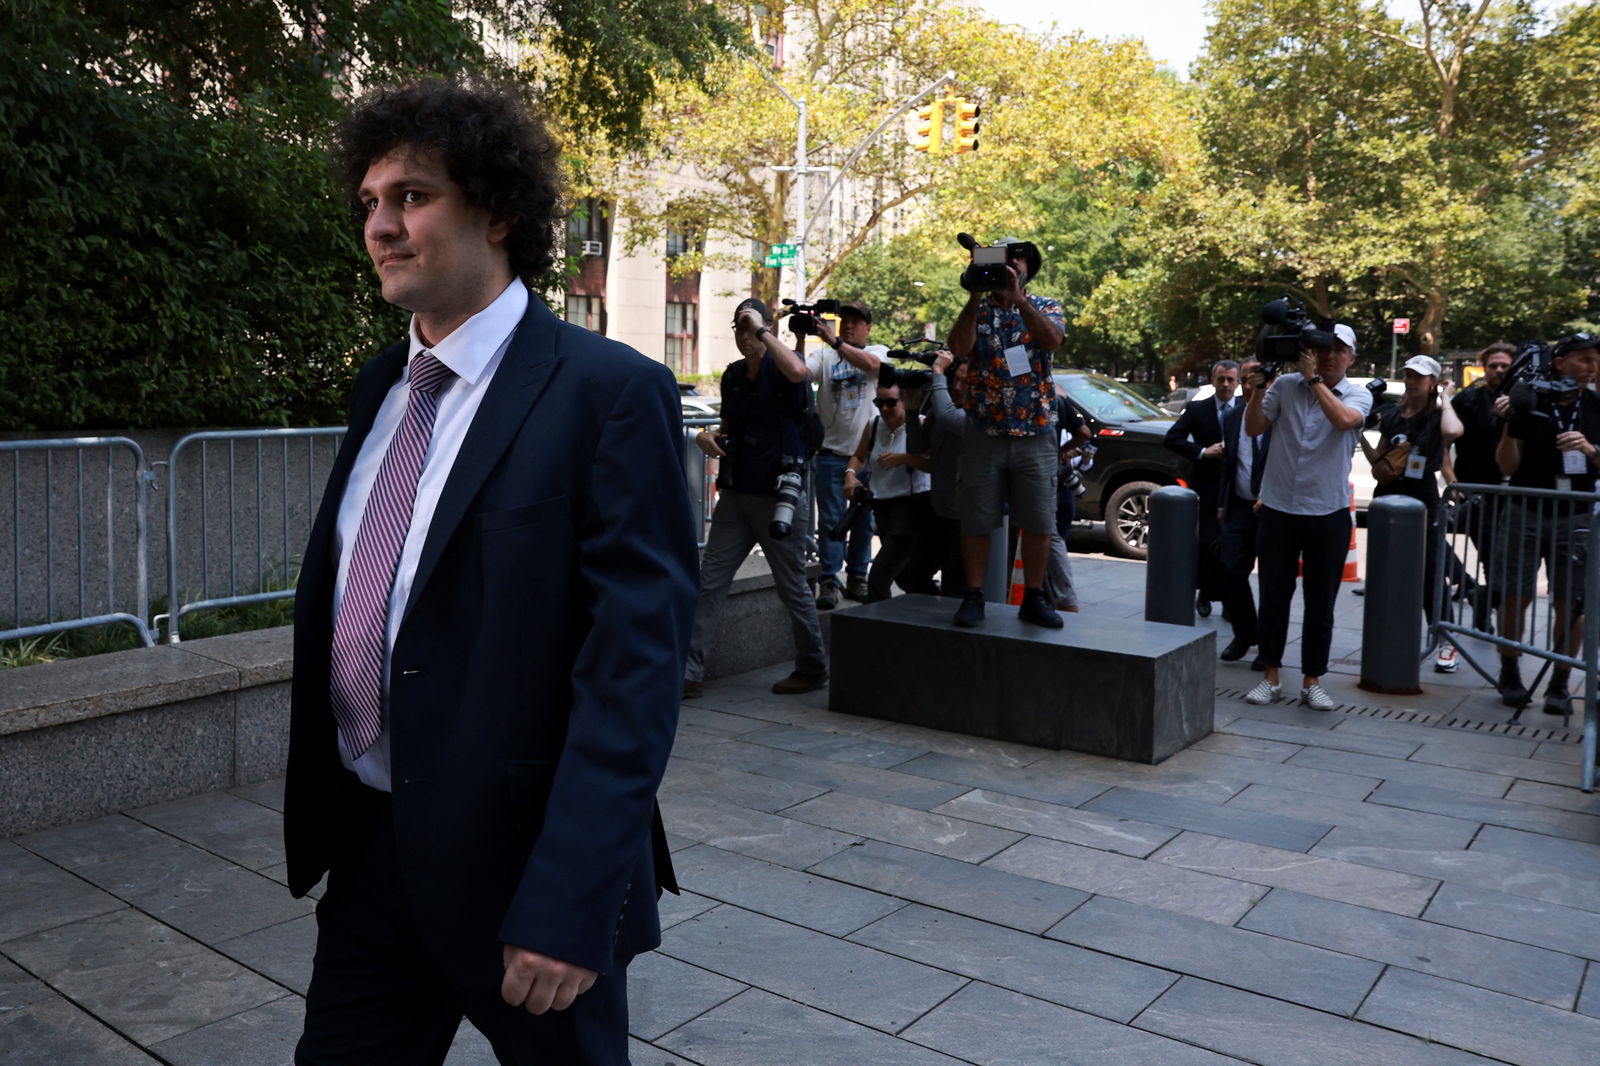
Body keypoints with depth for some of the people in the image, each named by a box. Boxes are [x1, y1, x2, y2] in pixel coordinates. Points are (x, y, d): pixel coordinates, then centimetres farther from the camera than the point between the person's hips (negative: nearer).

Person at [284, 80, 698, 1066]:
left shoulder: (611, 393, -16)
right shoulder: (382, 386, 8)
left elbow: (636, 663, -20)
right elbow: (340, 601, 14)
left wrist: (568, 903, -23)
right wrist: (319, 814, 14)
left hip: (521, 862, -6)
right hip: (369, 845, 6)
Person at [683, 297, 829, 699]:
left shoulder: (779, 369, -8)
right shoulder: (733, 375, 12)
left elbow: (798, 371, -35)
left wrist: (762, 329, -23)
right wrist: (708, 436, 3)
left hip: (779, 495, -6)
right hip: (736, 493, 6)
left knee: (792, 587, 5)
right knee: (709, 582, 0)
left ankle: (813, 669, 22)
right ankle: (689, 674, 2)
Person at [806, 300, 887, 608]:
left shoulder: (878, 351, 4)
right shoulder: (824, 355, 5)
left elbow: (872, 364, -20)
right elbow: (800, 373, -12)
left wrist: (834, 340, -28)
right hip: (831, 452, -1)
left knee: (863, 519, 9)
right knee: (831, 519, -1)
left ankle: (857, 578, 20)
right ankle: (828, 581, 4)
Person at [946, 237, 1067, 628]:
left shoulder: (1045, 307, 8)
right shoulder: (976, 309, 8)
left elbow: (1052, 339, -15)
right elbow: (959, 348, -11)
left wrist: (1018, 299, -23)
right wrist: (976, 297, -15)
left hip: (1035, 432, 0)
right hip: (984, 431, 0)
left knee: (1038, 522, 3)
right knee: (976, 521, 2)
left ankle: (1033, 598, 14)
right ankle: (973, 597, 11)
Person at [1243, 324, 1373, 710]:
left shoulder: (1357, 394, 1)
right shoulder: (1285, 385, 3)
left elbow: (1344, 419, -21)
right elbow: (1253, 428, 0)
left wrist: (1313, 377, -16)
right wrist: (1259, 385, -11)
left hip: (1329, 514, 0)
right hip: (1278, 509, 1)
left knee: (1320, 604, 7)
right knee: (1273, 598, 6)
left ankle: (1312, 681, 17)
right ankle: (1270, 677, 17)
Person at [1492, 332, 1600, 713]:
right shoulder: (1529, 403, -1)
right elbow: (1507, 467, -1)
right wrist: (1510, 425, -15)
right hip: (1526, 514, -1)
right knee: (1515, 598, 2)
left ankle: (1559, 684, 11)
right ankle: (1509, 675, 19)